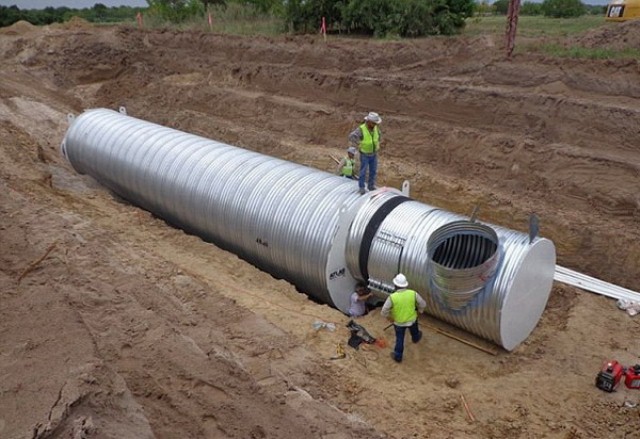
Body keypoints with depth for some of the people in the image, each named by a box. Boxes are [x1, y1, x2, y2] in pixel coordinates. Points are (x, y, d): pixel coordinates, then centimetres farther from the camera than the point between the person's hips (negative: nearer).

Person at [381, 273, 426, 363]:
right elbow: (423, 304, -8)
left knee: (399, 339, 21)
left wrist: (390, 318, -2)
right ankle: (416, 338, 66)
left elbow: (384, 311, -21)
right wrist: (418, 312, 11)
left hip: (398, 322, -2)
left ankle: (398, 356, 37)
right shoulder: (413, 294, -21)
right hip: (412, 319, 2)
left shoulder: (392, 297, -28)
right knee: (414, 331, 36)